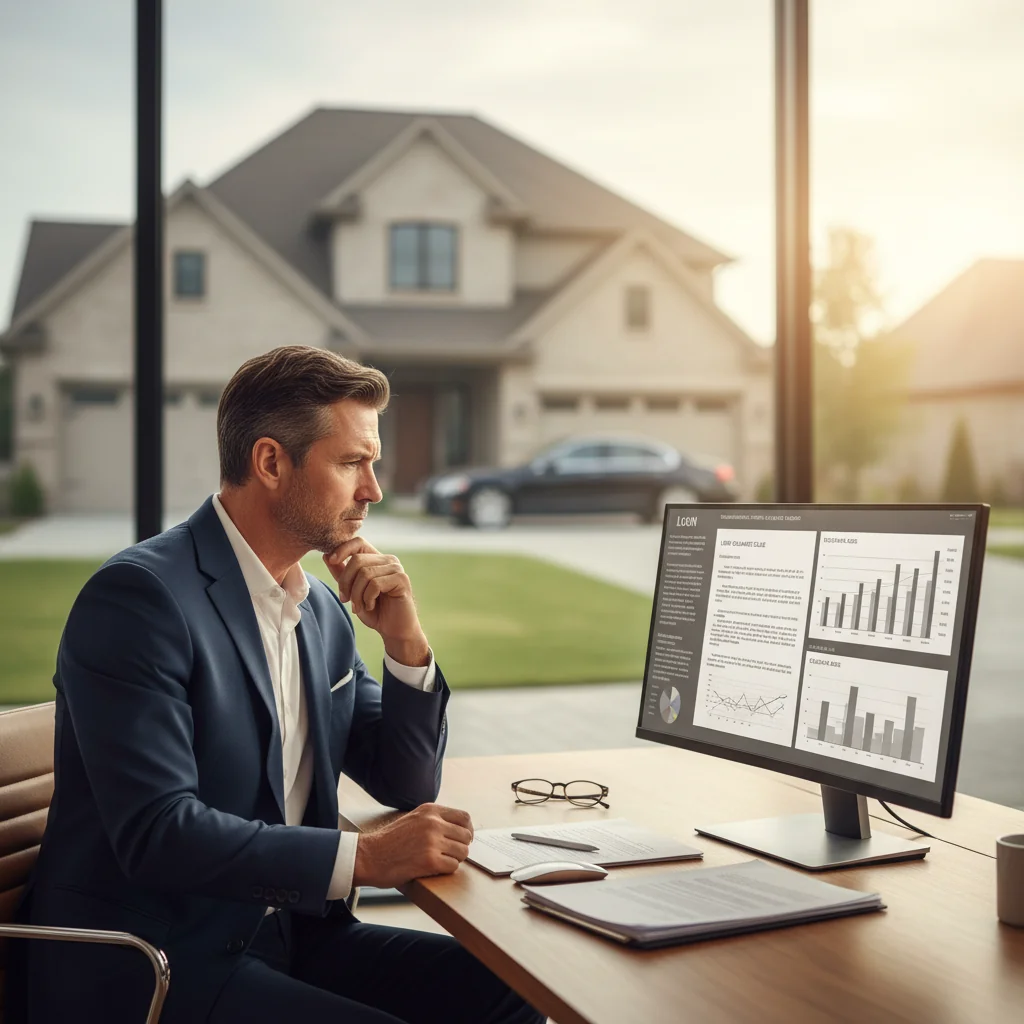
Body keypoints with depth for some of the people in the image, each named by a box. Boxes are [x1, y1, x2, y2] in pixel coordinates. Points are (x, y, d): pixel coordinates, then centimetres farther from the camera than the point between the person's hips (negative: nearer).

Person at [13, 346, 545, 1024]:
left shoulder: (323, 610, 9)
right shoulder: (141, 594, -16)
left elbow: (407, 785, 12)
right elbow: (156, 832, -24)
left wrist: (406, 643, -4)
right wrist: (364, 857, -25)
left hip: (286, 936, 8)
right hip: (142, 967, -7)